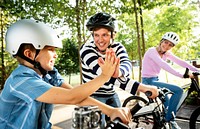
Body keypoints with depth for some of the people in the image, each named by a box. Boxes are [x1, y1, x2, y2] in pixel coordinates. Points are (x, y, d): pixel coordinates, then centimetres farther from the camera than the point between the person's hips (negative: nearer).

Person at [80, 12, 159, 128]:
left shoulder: (117, 46, -7)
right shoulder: (86, 49, -21)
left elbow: (127, 64, -28)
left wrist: (118, 72, -55)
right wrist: (142, 88, -46)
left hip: (111, 95, 4)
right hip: (93, 96, -4)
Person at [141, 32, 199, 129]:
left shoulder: (167, 53, 4)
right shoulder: (152, 51, -19)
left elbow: (180, 62, -4)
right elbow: (164, 65, -33)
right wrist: (182, 75, -40)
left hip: (155, 80, 8)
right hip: (149, 81, -8)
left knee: (168, 104, 16)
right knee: (178, 90, -18)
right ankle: (170, 119, -6)